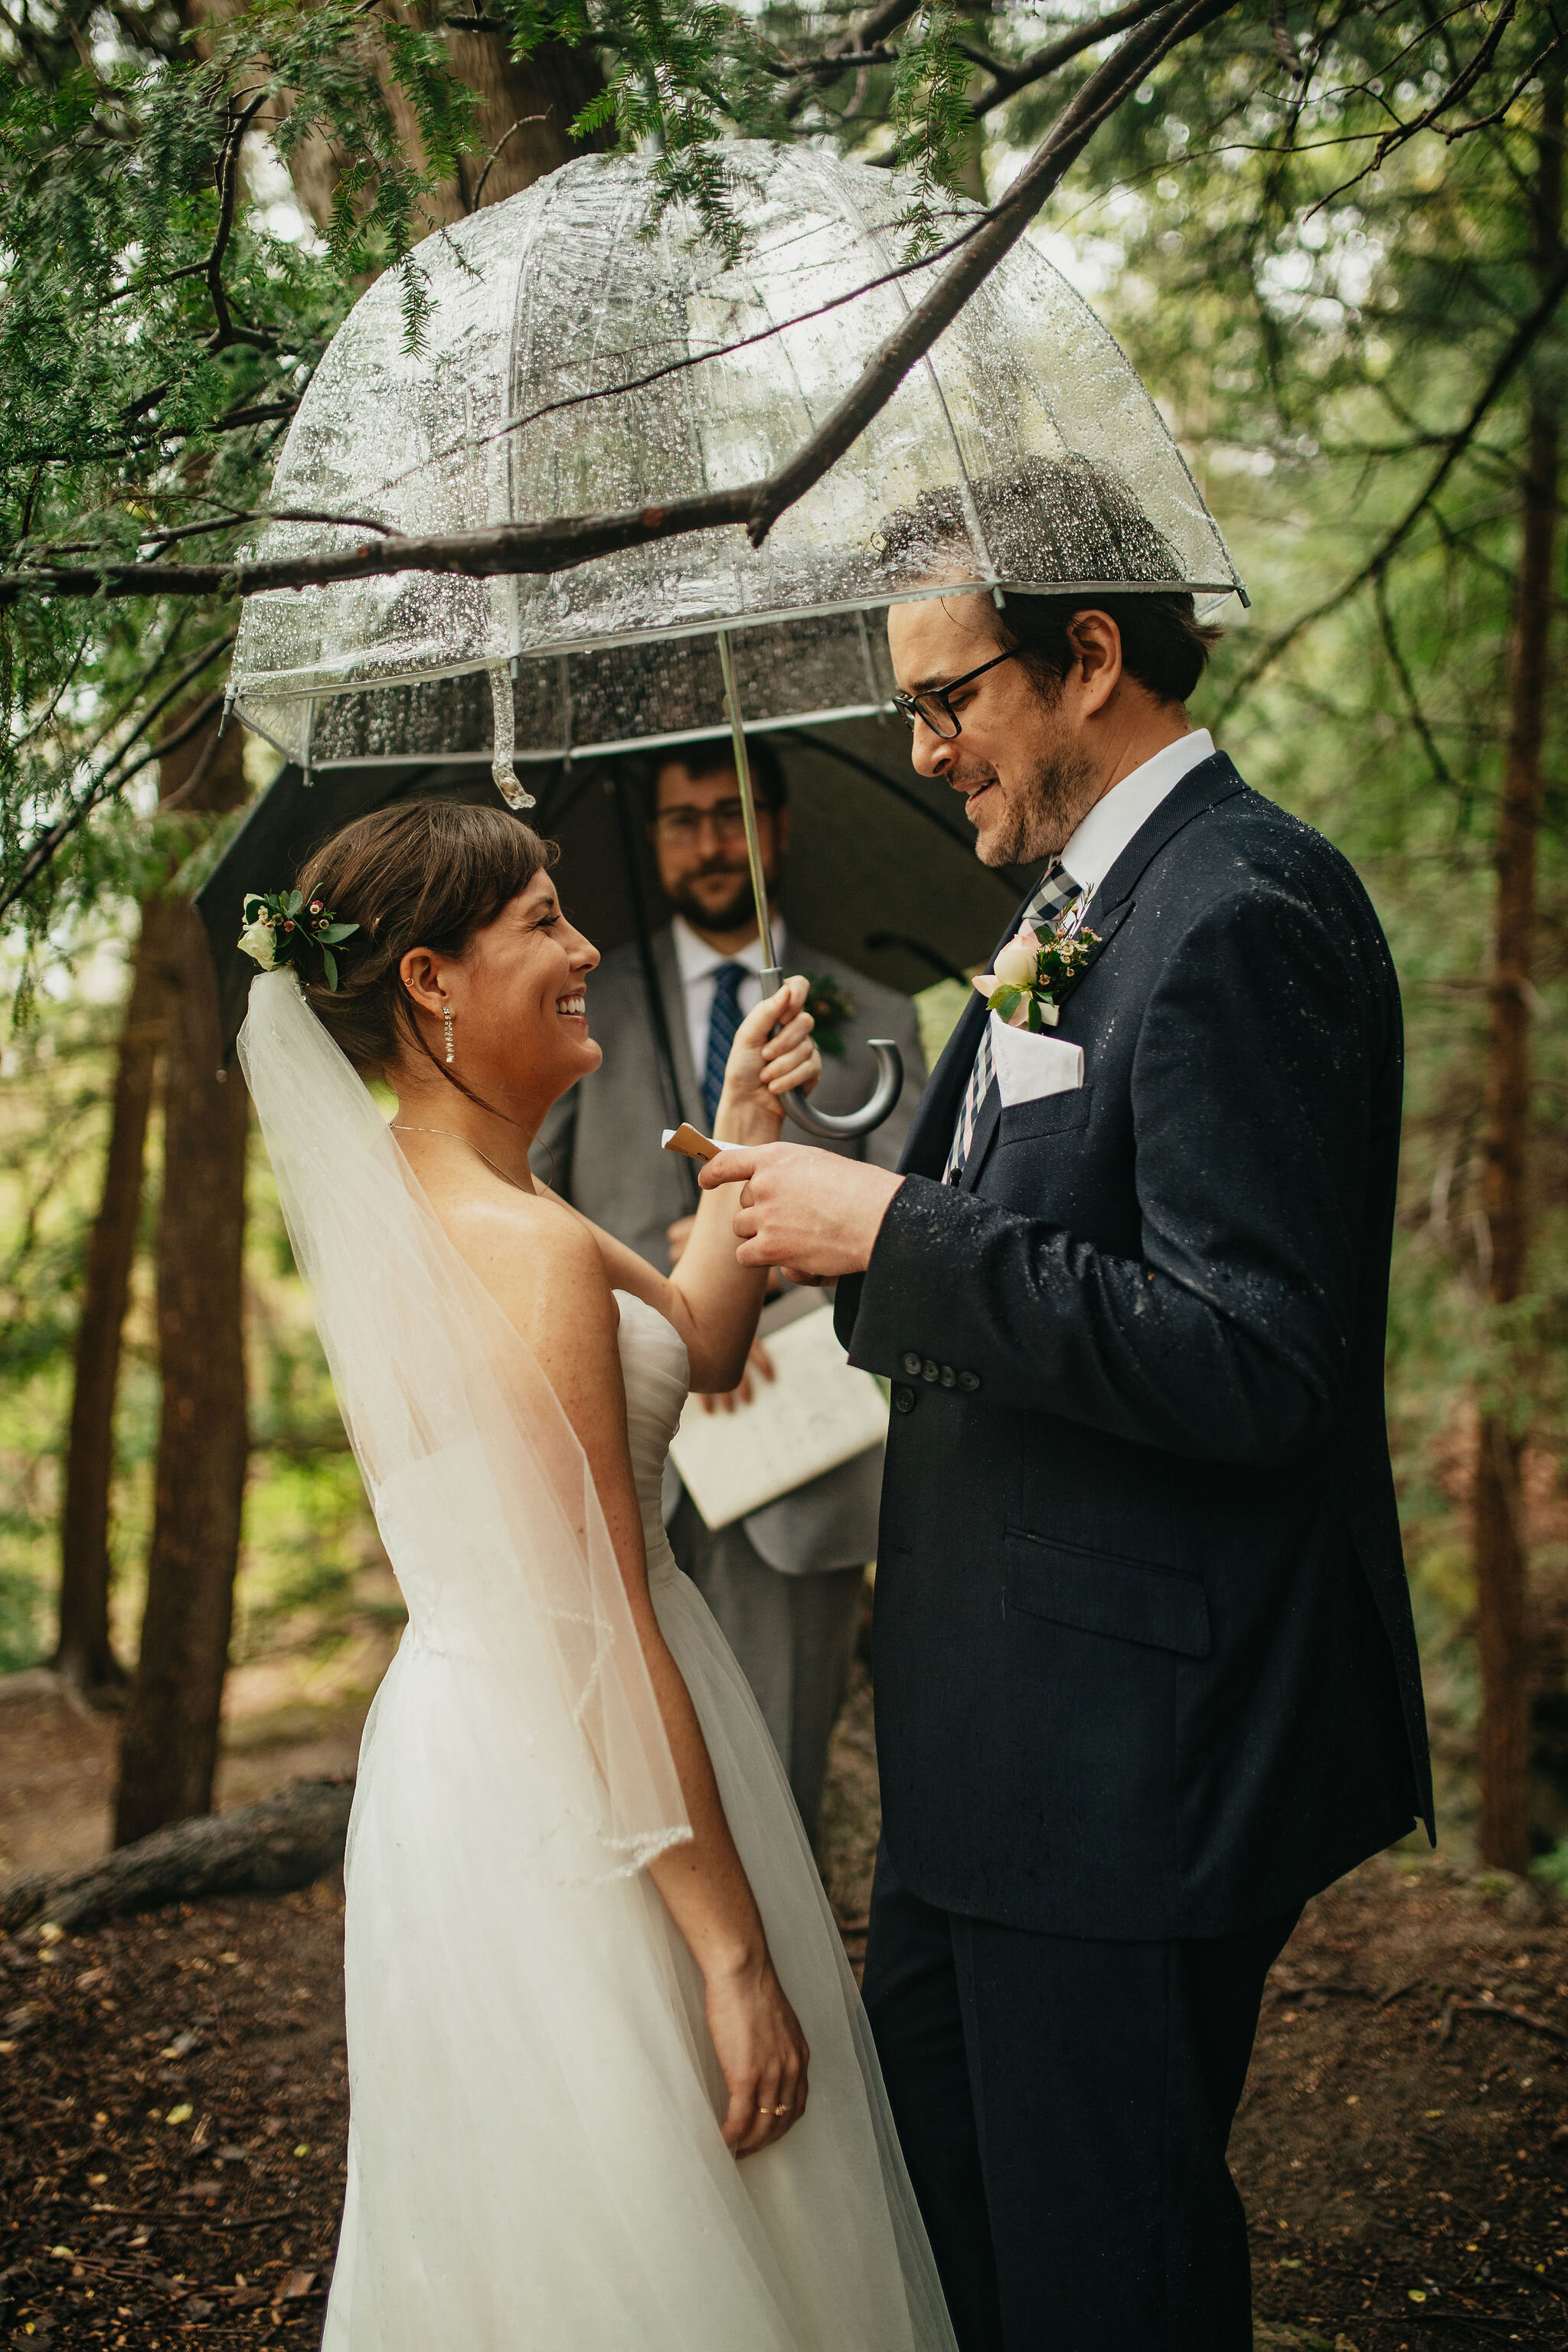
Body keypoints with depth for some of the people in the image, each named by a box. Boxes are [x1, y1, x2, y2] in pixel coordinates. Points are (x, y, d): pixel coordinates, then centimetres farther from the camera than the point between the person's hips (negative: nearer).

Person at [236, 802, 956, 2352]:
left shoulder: (387, 1200, 6)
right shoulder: (527, 1247, -23)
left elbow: (698, 1343, 14)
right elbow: (601, 1636, -24)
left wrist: (741, 1136, 4)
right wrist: (736, 1954, -20)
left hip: (449, 1746, 9)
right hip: (570, 1805, -9)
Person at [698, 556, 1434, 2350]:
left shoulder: (1240, 913, -20)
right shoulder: (1081, 909, 12)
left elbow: (1255, 1364, -26)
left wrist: (896, 1234, -23)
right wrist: (833, 1218, 6)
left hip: (1138, 1721, -10)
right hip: (1000, 1720, 10)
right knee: (925, 2169, 23)